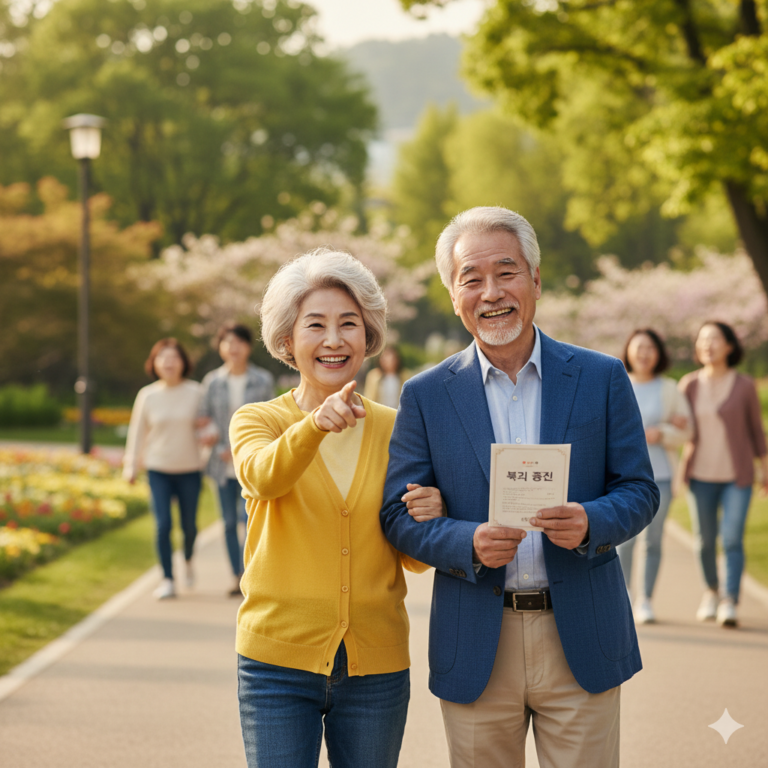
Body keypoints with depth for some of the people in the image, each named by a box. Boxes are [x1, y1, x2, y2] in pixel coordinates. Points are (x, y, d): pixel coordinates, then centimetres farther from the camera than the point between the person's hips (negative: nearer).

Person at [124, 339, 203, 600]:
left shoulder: (196, 392, -3)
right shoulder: (147, 395, 0)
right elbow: (137, 432, 7)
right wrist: (131, 466, 7)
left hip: (190, 470, 0)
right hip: (158, 470, 0)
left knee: (189, 525, 7)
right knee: (163, 524, -8)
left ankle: (188, 560, 39)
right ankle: (167, 580, 4)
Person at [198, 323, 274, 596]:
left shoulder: (263, 380, -1)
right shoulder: (212, 381, 4)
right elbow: (204, 421, 5)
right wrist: (221, 449, -10)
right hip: (223, 463, 2)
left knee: (249, 518, -12)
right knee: (229, 522, 7)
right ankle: (236, 577, 17)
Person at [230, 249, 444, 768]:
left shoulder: (394, 429, 6)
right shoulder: (257, 421, 0)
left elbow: (413, 560, 12)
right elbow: (263, 476, -24)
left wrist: (429, 522, -11)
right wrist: (315, 425, -43)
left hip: (376, 666, 2)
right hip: (279, 661, -2)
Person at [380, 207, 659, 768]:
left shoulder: (602, 378, 2)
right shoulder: (426, 396, 2)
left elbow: (640, 490, 4)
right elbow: (399, 515, 1)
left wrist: (590, 523, -18)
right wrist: (469, 543, -18)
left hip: (581, 640, 0)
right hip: (475, 651, 0)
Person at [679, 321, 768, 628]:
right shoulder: (689, 385, -3)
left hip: (737, 476, -2)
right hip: (701, 474, 2)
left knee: (732, 539, -14)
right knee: (705, 539, 9)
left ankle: (729, 604, -14)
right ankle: (711, 591, 32)